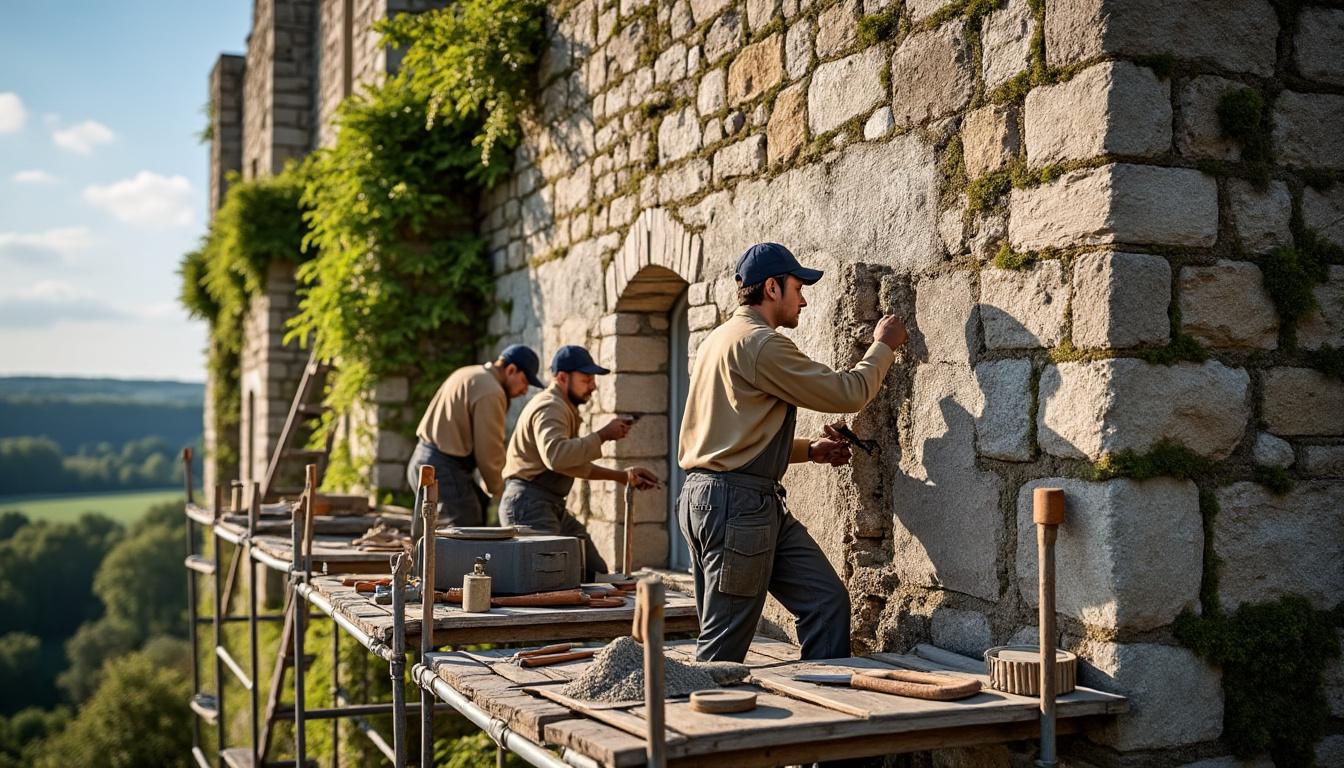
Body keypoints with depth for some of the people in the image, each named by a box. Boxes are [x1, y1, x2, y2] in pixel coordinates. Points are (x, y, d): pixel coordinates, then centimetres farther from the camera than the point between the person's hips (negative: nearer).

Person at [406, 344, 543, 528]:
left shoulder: (468, 375, 16)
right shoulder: (490, 392, -15)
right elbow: (488, 452, -15)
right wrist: (498, 492, 1)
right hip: (443, 471, -10)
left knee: (482, 504, 23)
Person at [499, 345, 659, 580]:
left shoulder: (564, 409, 21)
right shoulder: (550, 407, -14)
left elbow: (575, 464, 27)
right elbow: (556, 456, -34)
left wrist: (622, 476, 21)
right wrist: (602, 435, -26)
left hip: (553, 507, 11)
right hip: (529, 505, -11)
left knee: (595, 572, 11)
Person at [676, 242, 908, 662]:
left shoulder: (723, 338, 20)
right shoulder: (759, 343, -14)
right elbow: (847, 392, -10)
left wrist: (809, 450, 17)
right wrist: (883, 346, 7)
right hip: (735, 502, -11)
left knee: (827, 601, 8)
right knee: (725, 644, -2)